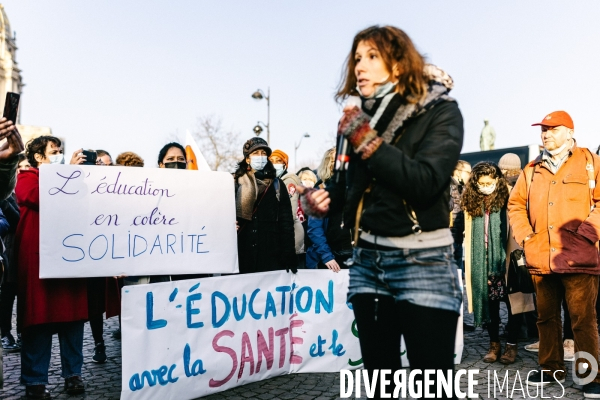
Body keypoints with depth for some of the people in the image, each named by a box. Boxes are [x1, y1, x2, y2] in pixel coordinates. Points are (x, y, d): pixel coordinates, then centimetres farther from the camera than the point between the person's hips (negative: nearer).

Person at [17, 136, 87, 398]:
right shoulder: (27, 179, 4)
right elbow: (44, 198, -17)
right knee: (39, 319, -1)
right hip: (40, 259, -5)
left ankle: (73, 373, 16)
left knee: (73, 317, 6)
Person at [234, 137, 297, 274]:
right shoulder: (235, 183, 9)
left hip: (271, 254, 0)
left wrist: (289, 255, -2)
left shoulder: (277, 184, 10)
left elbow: (286, 221, 6)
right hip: (242, 254, 0)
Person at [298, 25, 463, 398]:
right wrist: (322, 197, -3)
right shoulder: (366, 115, 8)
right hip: (368, 260, 5)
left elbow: (424, 182, -20)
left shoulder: (441, 112, -6)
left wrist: (366, 140, -19)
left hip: (422, 262, -5)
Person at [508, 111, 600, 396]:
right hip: (541, 259, 4)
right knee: (546, 316, 13)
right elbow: (516, 204, 18)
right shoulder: (532, 170, 14)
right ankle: (551, 369, 26)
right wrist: (524, 236, 5)